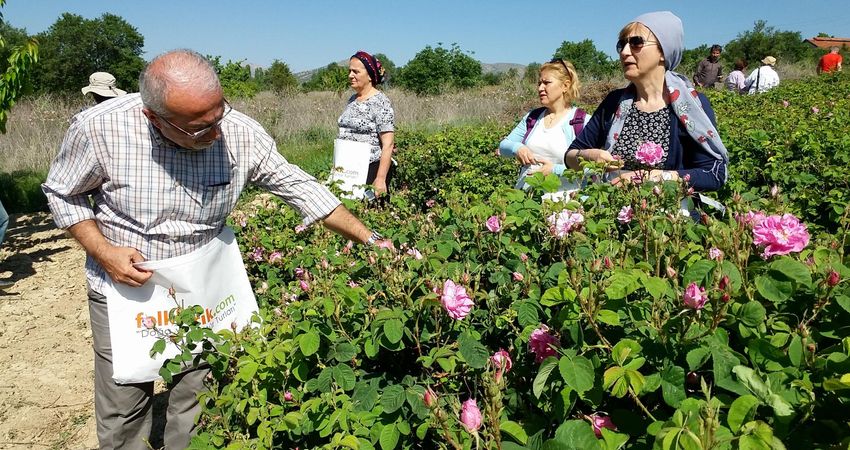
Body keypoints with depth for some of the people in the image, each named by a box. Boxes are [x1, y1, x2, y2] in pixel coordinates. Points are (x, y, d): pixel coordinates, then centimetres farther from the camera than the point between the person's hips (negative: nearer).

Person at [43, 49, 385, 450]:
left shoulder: (242, 133, -18)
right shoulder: (98, 129, -21)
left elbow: (299, 186, -8)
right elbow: (62, 192, -2)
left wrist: (370, 240, -10)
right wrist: (102, 251, -17)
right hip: (124, 288, 0)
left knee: (196, 409, 10)